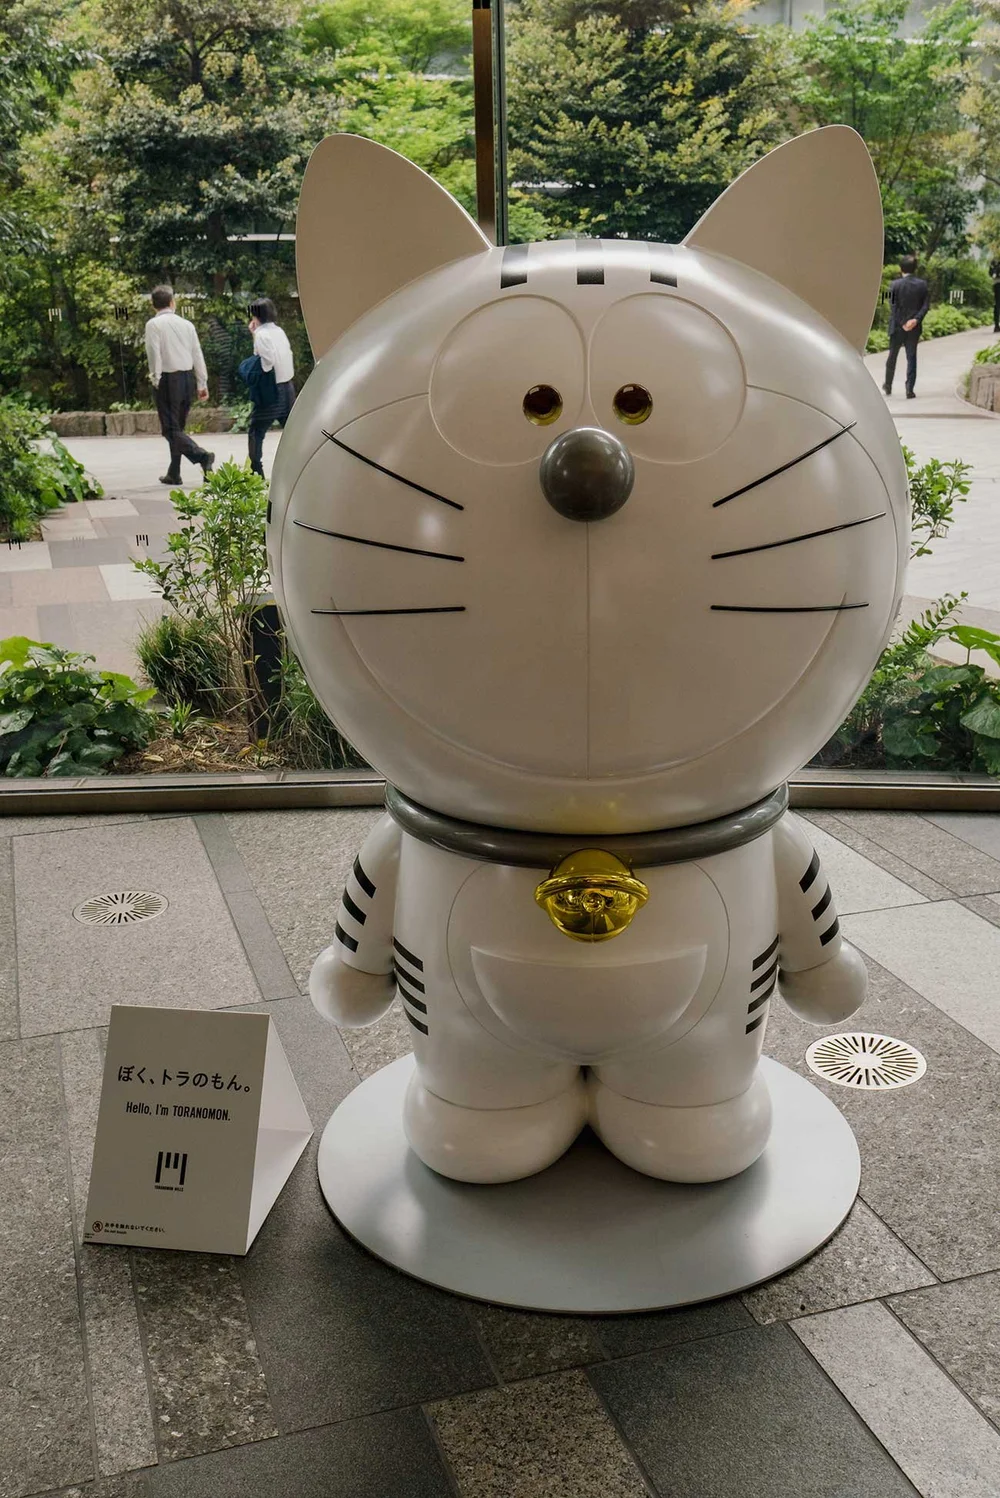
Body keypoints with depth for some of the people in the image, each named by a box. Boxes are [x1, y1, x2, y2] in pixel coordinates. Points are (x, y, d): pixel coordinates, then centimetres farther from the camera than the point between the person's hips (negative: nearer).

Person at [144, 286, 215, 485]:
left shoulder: (154, 324, -5)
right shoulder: (186, 324, 9)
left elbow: (154, 354, -13)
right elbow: (197, 354, 9)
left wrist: (156, 379, -5)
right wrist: (202, 383, 13)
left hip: (168, 379, -6)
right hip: (188, 377, 6)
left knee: (171, 429, -4)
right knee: (177, 427, 15)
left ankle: (202, 455, -26)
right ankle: (173, 474, 18)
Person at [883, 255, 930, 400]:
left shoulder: (895, 284, -8)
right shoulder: (922, 284, -2)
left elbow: (892, 306, -10)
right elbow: (926, 305, -7)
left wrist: (901, 324, -9)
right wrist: (916, 319, -13)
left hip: (897, 327, -1)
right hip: (914, 327, 1)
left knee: (892, 357, 15)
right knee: (911, 357, 4)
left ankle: (888, 386, 27)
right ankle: (909, 390, -3)